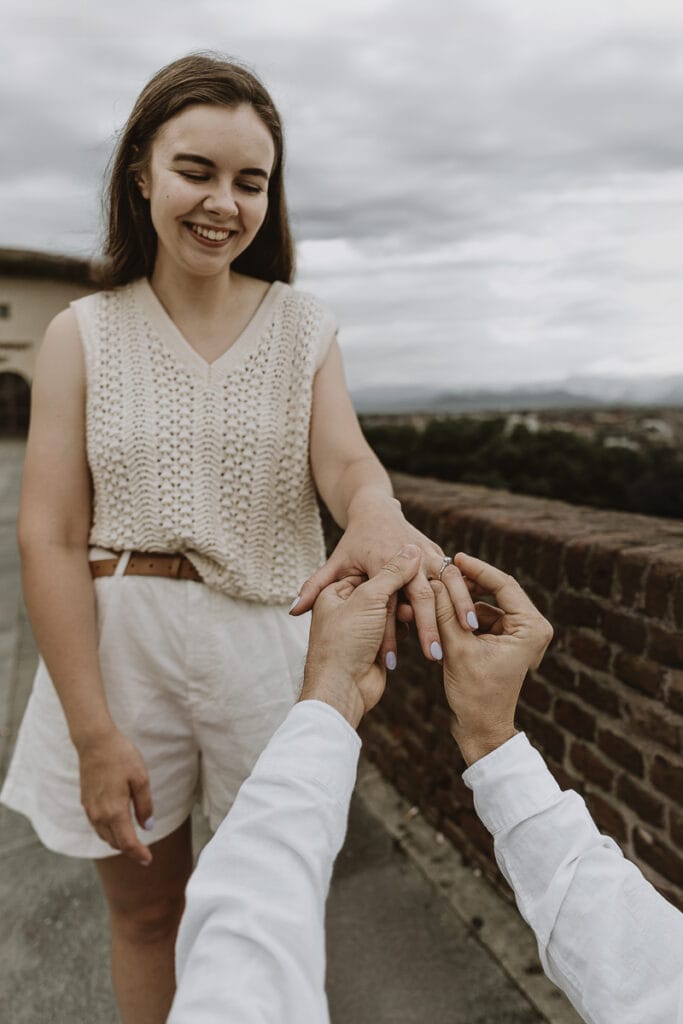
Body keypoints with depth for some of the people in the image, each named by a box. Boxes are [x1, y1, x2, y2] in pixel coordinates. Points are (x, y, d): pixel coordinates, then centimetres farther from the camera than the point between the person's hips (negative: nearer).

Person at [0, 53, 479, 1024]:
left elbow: (343, 460, -13)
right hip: (119, 644, 0)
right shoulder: (83, 334, -2)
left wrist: (379, 511, -38)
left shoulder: (303, 325, 3)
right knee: (146, 907, 20)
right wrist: (93, 732, -11)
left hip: (271, 639, 1)